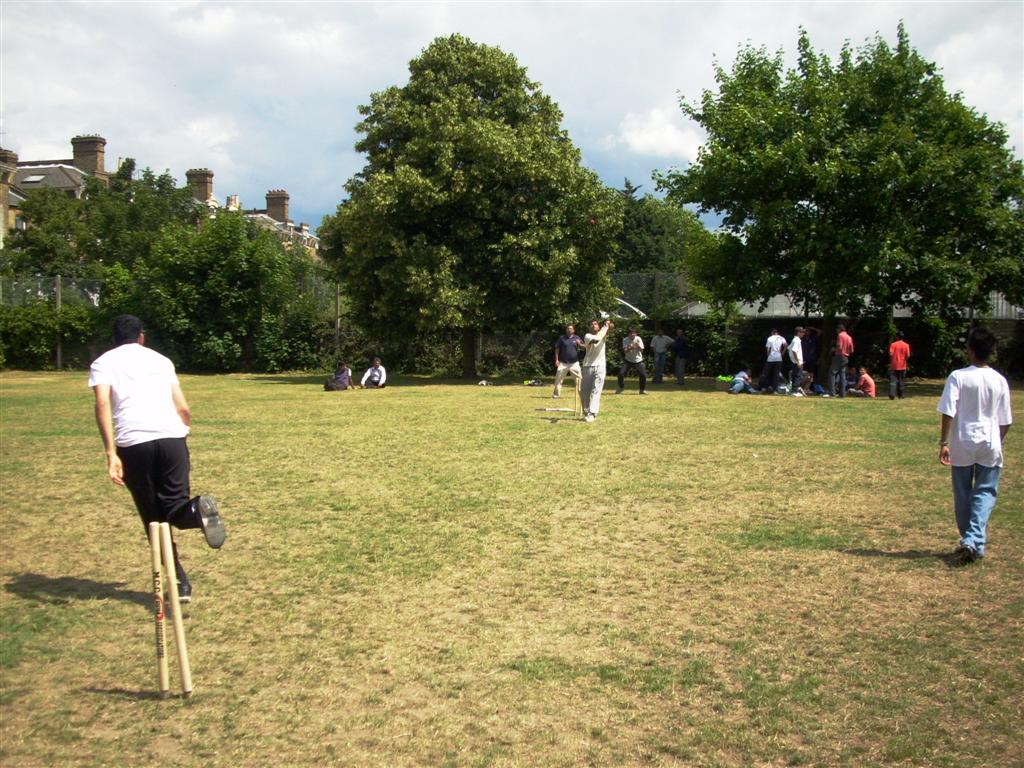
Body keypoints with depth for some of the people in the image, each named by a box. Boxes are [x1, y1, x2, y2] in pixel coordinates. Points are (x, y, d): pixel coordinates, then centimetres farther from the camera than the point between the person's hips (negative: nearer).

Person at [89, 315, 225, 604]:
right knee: (174, 506, 7)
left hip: (133, 443, -1)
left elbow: (102, 403, -3)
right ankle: (197, 508, -29)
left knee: (154, 518, 12)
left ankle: (180, 583, 7)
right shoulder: (160, 360, 24)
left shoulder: (103, 362, 16)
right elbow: (183, 409, 18)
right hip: (172, 438, 1)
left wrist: (110, 453, -8)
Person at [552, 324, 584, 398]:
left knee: (579, 378, -3)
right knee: (558, 379, 0)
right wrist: (556, 360, -1)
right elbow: (557, 349, 6)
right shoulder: (562, 338, 4)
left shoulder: (577, 338, 6)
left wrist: (580, 344, -25)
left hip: (574, 363, 0)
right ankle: (556, 394, 10)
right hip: (563, 363, 0)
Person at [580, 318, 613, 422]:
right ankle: (586, 412, 19)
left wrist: (608, 325, -29)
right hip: (588, 366, 0)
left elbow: (610, 327, -8)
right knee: (584, 391, 5)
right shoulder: (587, 336, -3)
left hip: (600, 366, 0)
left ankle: (592, 414, -15)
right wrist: (605, 327, -16)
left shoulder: (603, 333, 7)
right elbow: (596, 339, -22)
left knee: (596, 390, -8)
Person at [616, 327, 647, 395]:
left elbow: (641, 350, -15)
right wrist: (630, 348, -38)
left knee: (643, 375, -11)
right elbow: (625, 351, -19)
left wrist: (638, 346, -36)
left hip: (638, 360, 0)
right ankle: (621, 388, 10)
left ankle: (642, 389, 11)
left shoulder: (638, 339, -10)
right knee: (621, 373, -13)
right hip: (628, 360, 0)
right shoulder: (625, 340, -9)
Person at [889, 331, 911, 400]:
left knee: (893, 381, -3)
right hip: (902, 366, 2)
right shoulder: (906, 345, 0)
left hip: (894, 365, -2)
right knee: (901, 381, 12)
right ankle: (900, 395, 16)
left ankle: (892, 395, -15)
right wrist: (904, 360, 13)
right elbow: (908, 355, -6)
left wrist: (891, 361, 3)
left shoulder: (893, 344, -5)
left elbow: (891, 354, -12)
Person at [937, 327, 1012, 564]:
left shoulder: (958, 377, -8)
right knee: (985, 493, 5)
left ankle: (968, 541, 24)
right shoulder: (1000, 381, 0)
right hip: (990, 445, 1)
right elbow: (1005, 421, 6)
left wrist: (944, 442, -9)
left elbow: (948, 413, -13)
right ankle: (974, 541, -11)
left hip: (962, 445, -1)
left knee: (963, 495, 12)